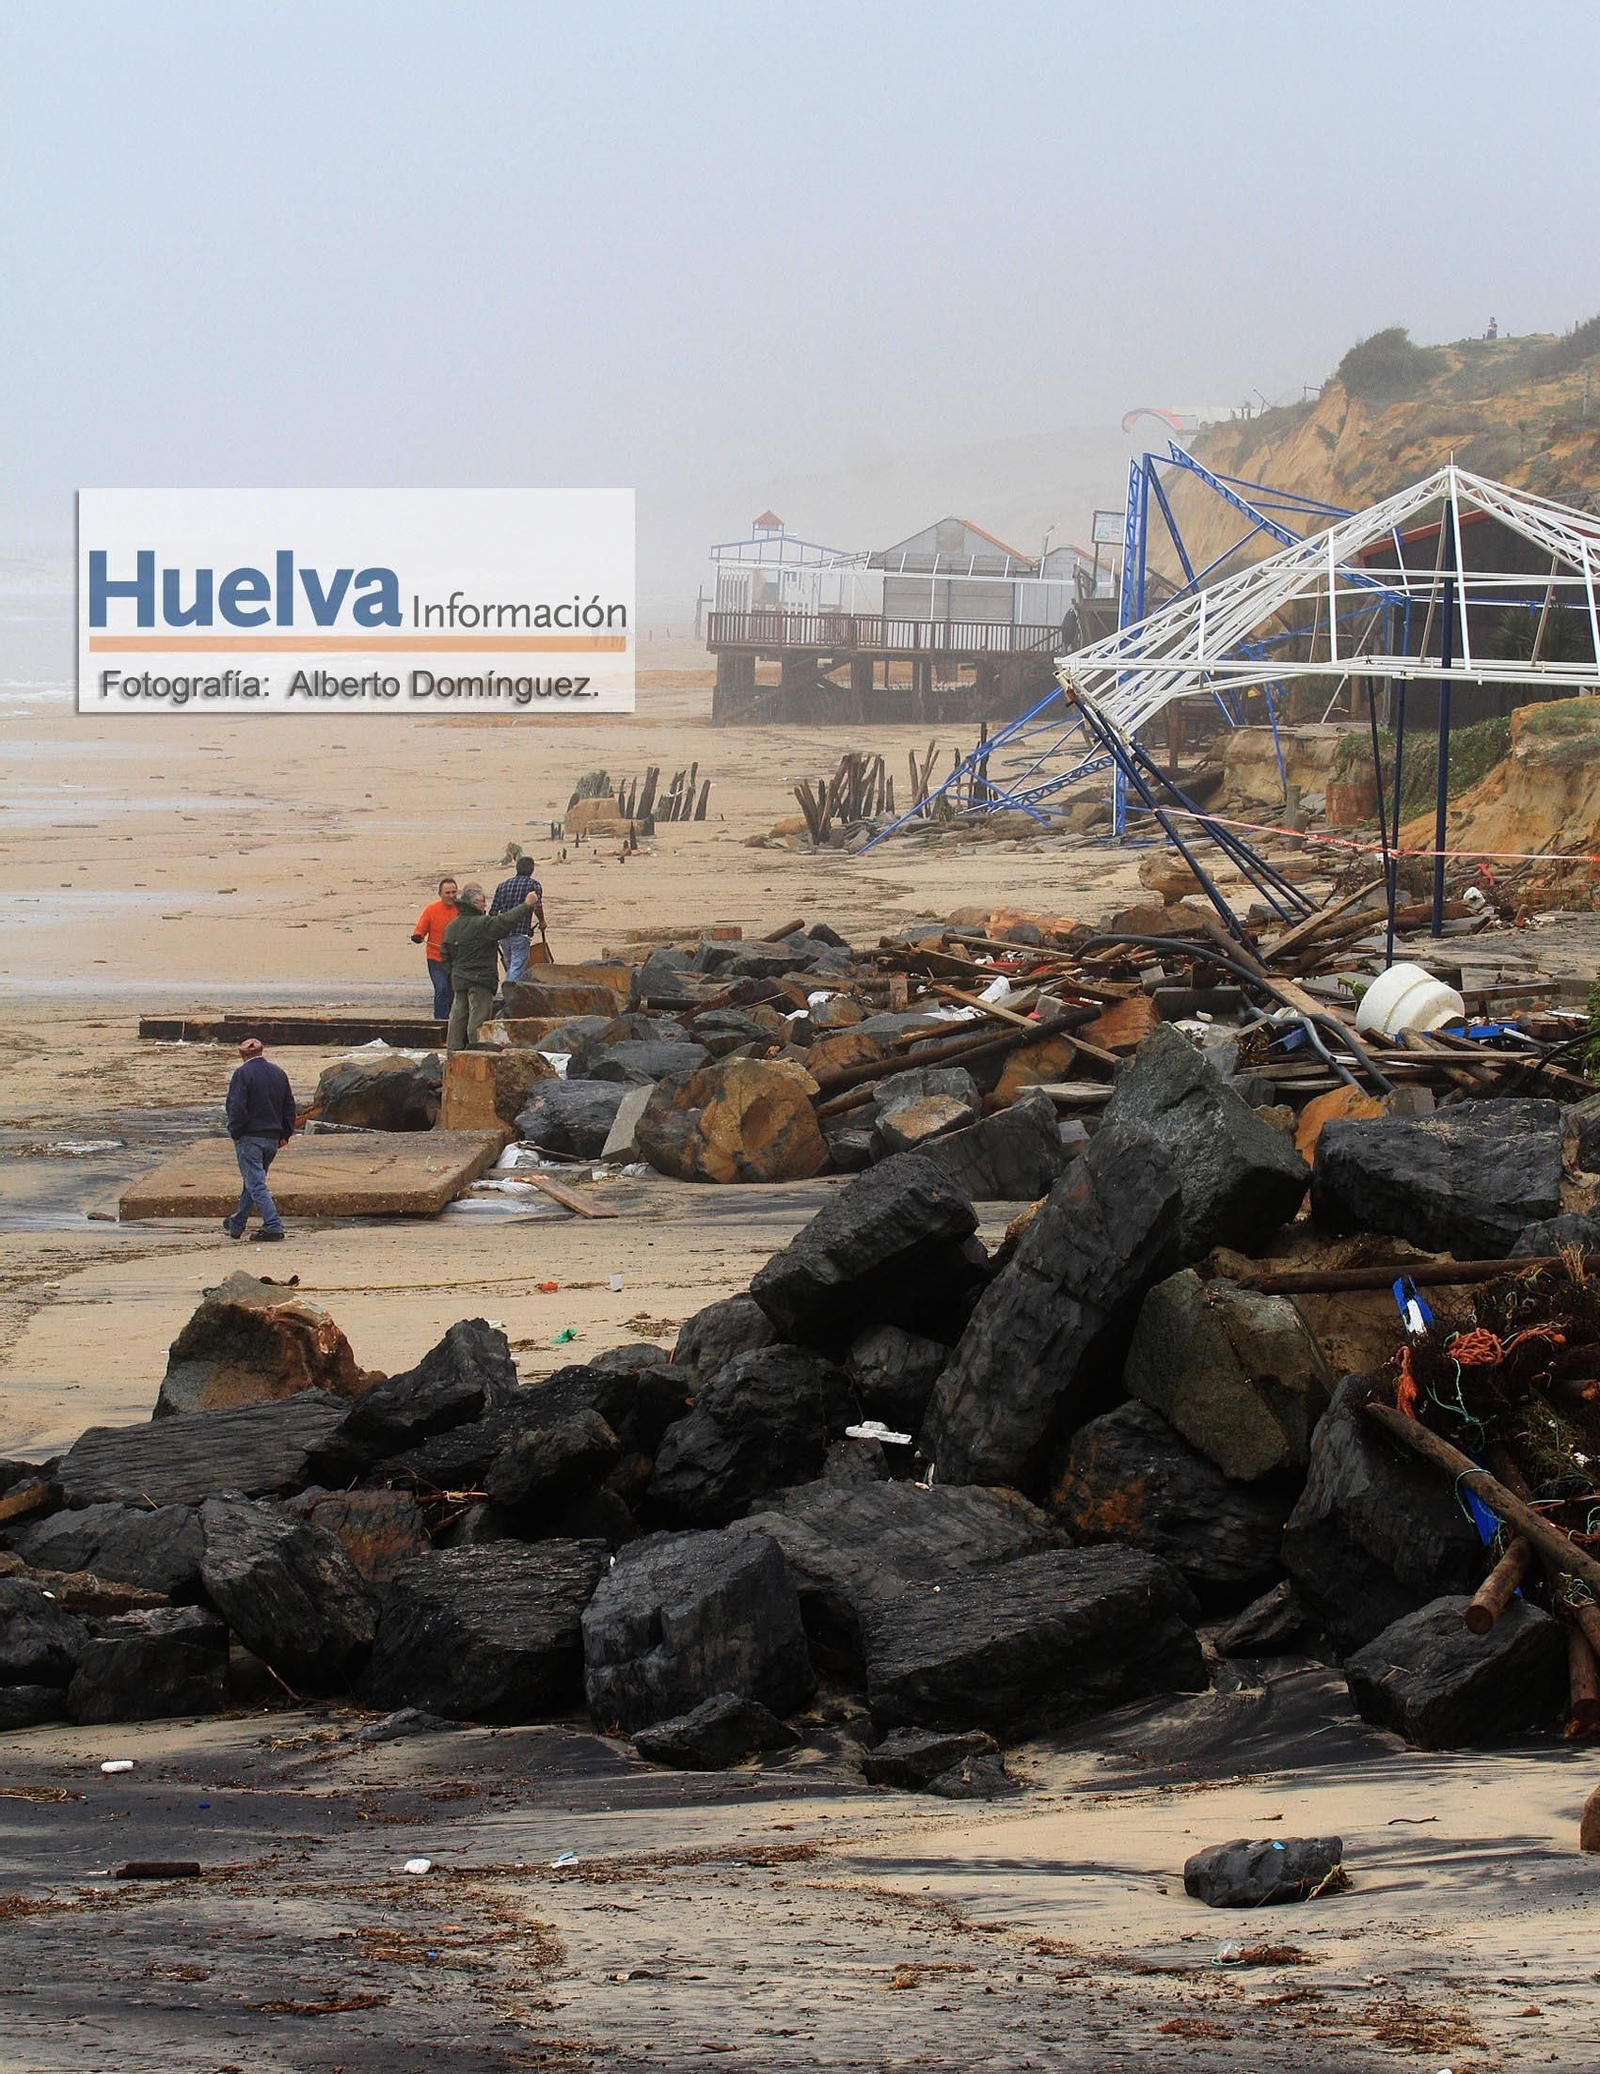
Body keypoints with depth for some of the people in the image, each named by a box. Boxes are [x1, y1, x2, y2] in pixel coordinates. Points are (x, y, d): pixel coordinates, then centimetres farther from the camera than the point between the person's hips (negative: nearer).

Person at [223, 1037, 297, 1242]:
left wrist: (235, 1133, -7)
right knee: (253, 1180, 18)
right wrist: (285, 1135, 18)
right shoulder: (279, 1073, 9)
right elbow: (289, 1107, 13)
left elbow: (236, 1107, -17)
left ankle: (273, 1225, -18)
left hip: (249, 1137, -7)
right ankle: (237, 1224, 30)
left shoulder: (242, 1074, -10)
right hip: (272, 1138, 7)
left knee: (255, 1183, -7)